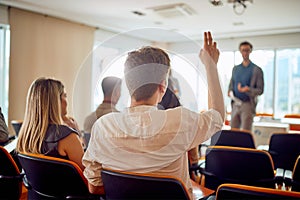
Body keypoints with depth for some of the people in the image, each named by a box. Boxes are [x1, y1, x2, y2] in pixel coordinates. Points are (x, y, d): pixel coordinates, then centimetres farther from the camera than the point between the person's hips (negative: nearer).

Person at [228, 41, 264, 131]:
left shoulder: (257, 70, 0)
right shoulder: (235, 69, 15)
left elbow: (260, 90, -3)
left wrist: (247, 89, -21)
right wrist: (230, 92, 1)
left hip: (248, 104, -5)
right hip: (235, 104, 5)